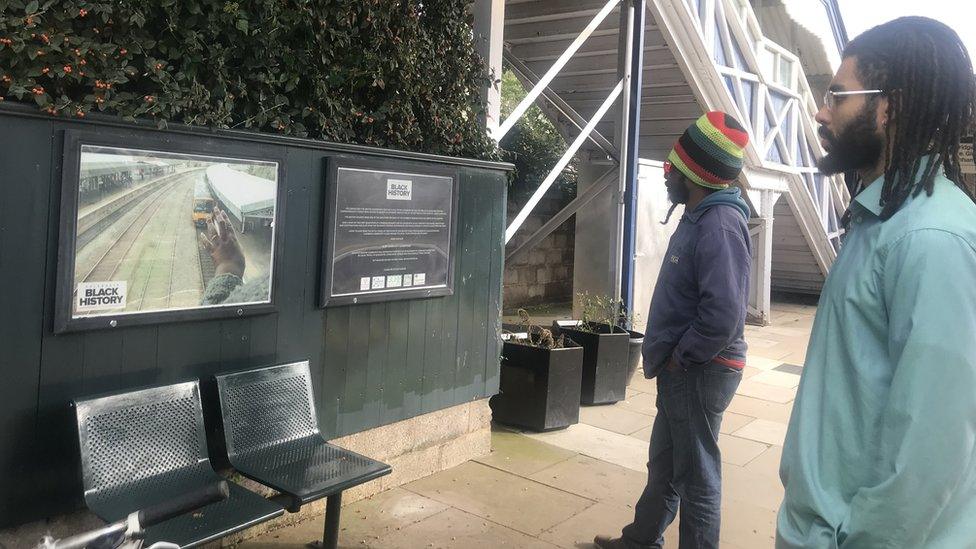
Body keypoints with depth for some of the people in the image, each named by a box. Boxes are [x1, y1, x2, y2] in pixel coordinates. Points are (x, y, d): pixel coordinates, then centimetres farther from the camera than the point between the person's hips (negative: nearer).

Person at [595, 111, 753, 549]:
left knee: (696, 472, 5)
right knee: (664, 463, 23)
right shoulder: (700, 216, 10)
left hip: (700, 372, -10)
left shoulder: (719, 225, -23)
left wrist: (679, 358, -19)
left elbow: (723, 314, -32)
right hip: (683, 369, 10)